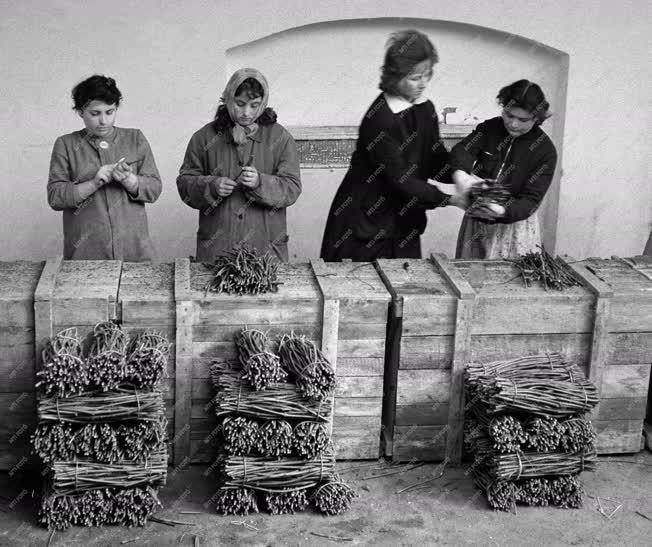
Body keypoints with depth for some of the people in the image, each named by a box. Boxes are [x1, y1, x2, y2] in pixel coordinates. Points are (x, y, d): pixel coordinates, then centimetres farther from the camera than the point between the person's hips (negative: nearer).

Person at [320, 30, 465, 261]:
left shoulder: (425, 110, 3)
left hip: (404, 225, 7)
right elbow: (400, 179, -22)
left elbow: (437, 162, 6)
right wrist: (449, 199, -25)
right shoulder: (379, 120, -21)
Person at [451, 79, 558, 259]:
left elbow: (532, 199, -16)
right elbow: (463, 149, -19)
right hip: (475, 224, 3)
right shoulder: (490, 128, -2)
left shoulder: (545, 150, -12)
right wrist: (460, 174, -42)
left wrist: (504, 210, -36)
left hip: (514, 228, -3)